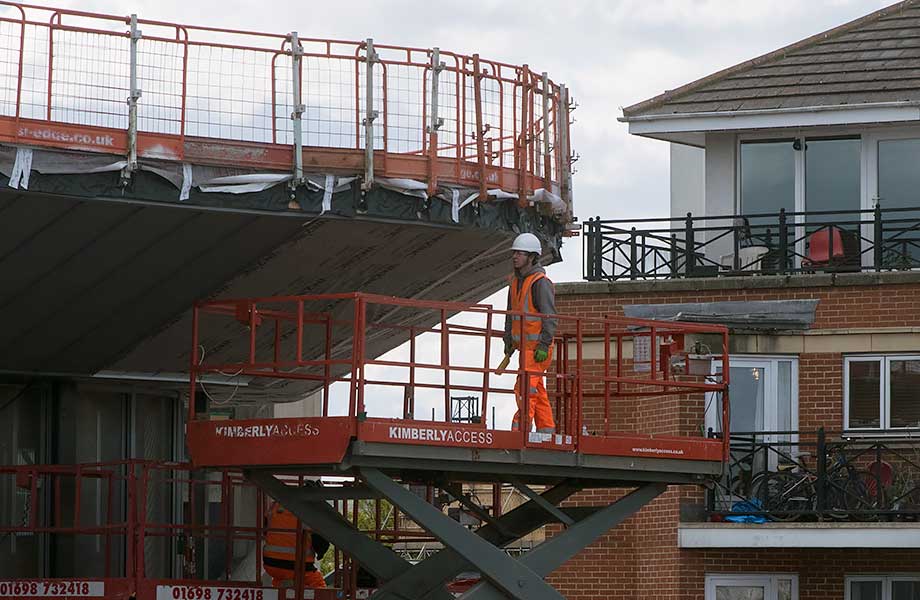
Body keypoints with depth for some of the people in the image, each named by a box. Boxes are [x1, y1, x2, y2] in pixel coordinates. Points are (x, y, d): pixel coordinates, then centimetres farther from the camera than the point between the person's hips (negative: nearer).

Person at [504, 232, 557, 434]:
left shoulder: (541, 283, -12)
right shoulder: (515, 282, 15)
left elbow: (550, 316, -15)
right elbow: (511, 314, 24)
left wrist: (544, 345, -19)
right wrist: (509, 341, 19)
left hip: (537, 346, -9)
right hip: (525, 346, 9)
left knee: (525, 387, -15)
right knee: (537, 390, 10)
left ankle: (521, 427, -17)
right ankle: (547, 429, 14)